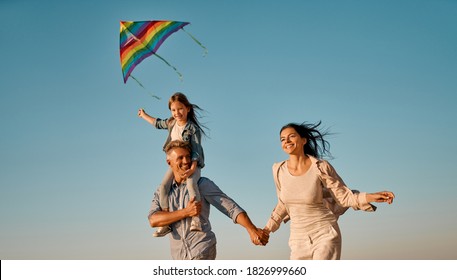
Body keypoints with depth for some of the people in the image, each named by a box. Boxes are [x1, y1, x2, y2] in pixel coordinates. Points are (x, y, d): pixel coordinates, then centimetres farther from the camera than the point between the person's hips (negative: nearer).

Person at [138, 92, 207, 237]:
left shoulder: (193, 128, -13)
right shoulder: (171, 123, 8)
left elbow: (196, 150, -18)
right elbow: (158, 123, 30)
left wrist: (192, 167, -32)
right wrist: (144, 115, 43)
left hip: (192, 164, -6)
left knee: (191, 182, -36)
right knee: (164, 185, -17)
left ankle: (196, 219, -42)